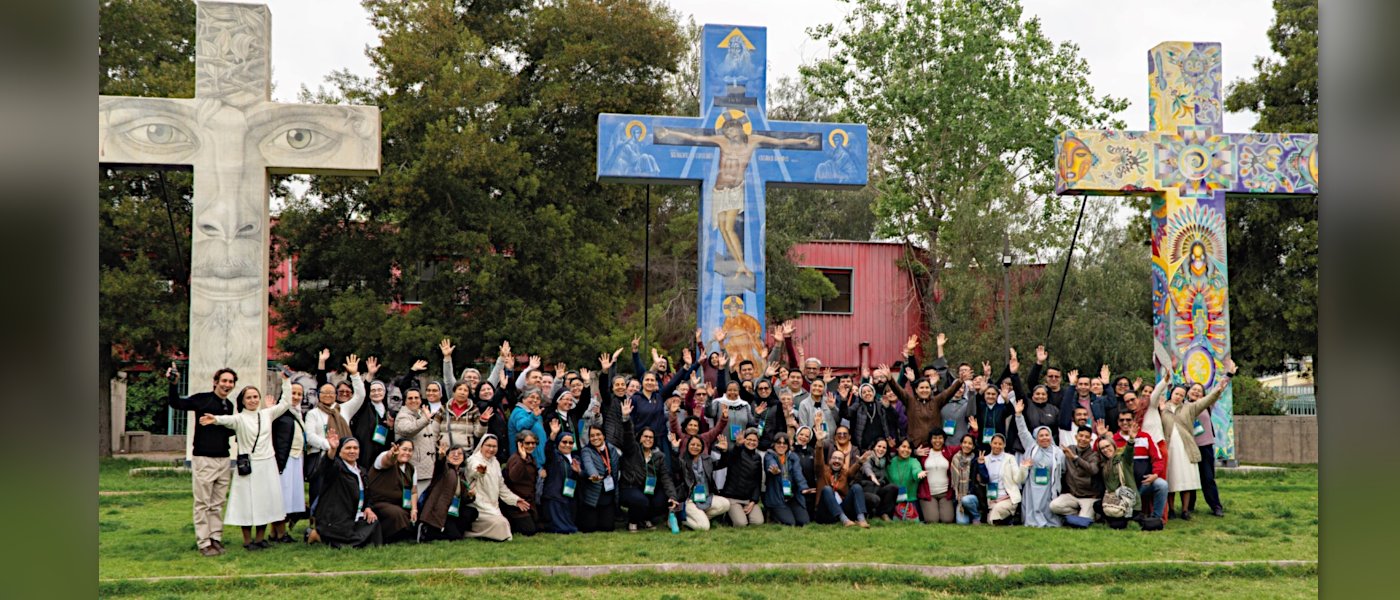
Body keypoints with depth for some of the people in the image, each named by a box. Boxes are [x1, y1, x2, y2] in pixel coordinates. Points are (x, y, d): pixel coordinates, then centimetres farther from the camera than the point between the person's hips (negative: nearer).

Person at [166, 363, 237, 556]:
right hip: (203, 459, -6)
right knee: (203, 504, 0)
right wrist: (174, 384, -32)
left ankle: (216, 538, 17)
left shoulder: (229, 405, 12)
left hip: (223, 459, 6)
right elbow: (175, 404, -18)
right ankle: (204, 542, 4)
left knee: (218, 504, 11)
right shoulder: (202, 399, -7)